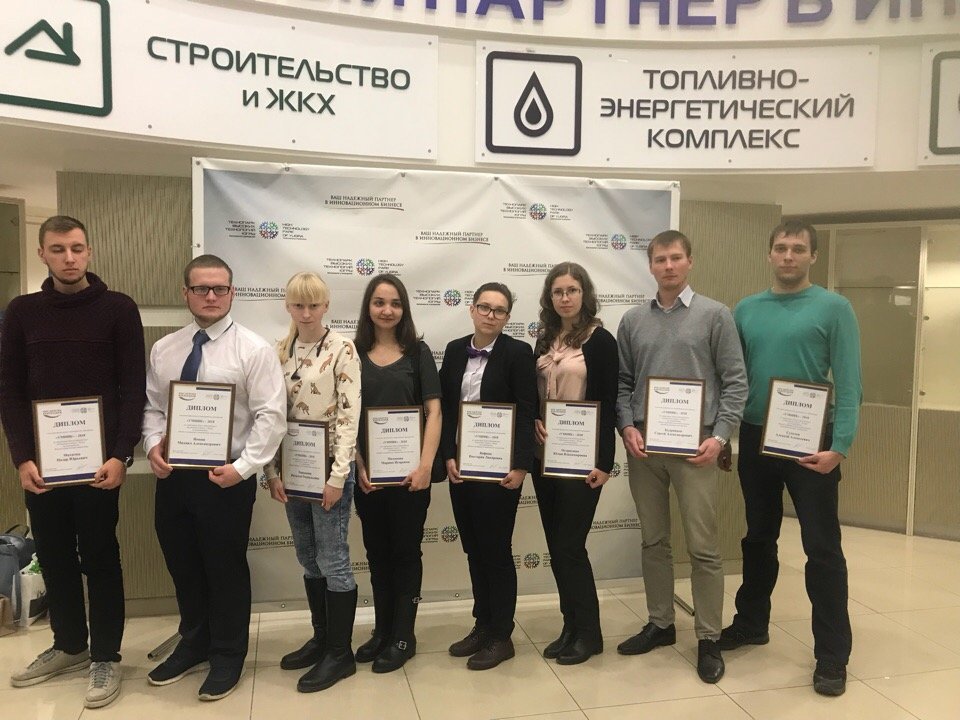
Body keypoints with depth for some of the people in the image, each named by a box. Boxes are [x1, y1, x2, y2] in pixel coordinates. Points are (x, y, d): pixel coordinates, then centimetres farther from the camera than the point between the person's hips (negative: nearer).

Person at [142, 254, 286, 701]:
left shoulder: (253, 349, -9)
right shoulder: (163, 349, 7)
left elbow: (270, 417, -13)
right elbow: (152, 407, 11)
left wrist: (243, 467, -20)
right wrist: (153, 445, -7)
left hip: (226, 478, -5)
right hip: (172, 476, 5)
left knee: (226, 568, 7)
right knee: (182, 566, 18)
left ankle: (228, 657, 28)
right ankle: (193, 645, 40)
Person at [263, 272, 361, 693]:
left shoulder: (342, 349, -10)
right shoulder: (280, 351, 7)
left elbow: (350, 415, -14)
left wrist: (338, 476, -17)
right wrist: (273, 471, 3)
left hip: (328, 467, -6)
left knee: (332, 560, 1)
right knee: (308, 559, 15)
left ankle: (340, 653, 15)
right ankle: (321, 638, 30)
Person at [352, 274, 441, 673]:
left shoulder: (417, 352, 0)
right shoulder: (354, 354, 4)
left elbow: (434, 411, -5)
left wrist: (426, 465, -15)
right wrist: (358, 466, -8)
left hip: (408, 471, -2)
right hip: (367, 472, 2)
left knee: (405, 550, 7)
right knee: (377, 551, 14)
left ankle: (403, 636, 21)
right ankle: (382, 630, 29)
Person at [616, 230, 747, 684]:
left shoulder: (715, 315, 0)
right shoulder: (633, 320, 9)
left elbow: (735, 381, -3)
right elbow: (622, 383, 10)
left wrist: (720, 436, -12)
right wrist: (627, 427, -5)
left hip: (694, 444, -3)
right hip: (643, 443, 4)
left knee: (702, 546, 1)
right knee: (653, 541, 13)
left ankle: (708, 639, 14)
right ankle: (660, 624, 27)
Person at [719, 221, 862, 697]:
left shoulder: (833, 308, -5)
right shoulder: (746, 310, 7)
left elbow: (849, 383, -10)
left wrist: (840, 445, -18)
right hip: (755, 440, 4)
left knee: (822, 548, 2)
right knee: (758, 538, 17)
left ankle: (832, 654, 14)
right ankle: (751, 623, 34)